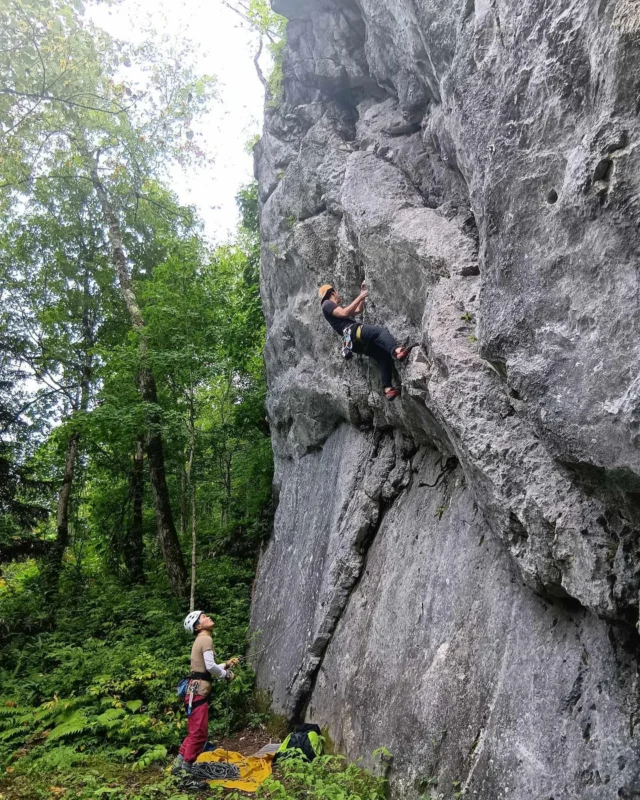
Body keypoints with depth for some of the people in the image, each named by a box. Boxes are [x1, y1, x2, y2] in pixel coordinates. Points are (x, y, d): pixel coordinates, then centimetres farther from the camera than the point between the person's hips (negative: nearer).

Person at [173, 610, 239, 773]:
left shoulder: (200, 640, 19)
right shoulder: (206, 639, -11)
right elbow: (210, 666, -20)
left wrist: (226, 664, 17)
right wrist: (226, 674, -5)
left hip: (196, 690, 10)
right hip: (199, 691, -10)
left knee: (194, 732, 16)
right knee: (199, 733, -6)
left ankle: (180, 764, 21)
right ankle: (185, 768, -2)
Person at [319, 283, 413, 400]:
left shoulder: (337, 308, 38)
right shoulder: (327, 304, 9)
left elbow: (358, 310, 45)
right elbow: (344, 313, -9)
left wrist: (362, 293, 38)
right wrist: (360, 297, -5)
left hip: (358, 342, 9)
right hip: (352, 331, -9)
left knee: (384, 355, -3)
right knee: (380, 330, -30)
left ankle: (387, 388, -12)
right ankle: (397, 350, -55)